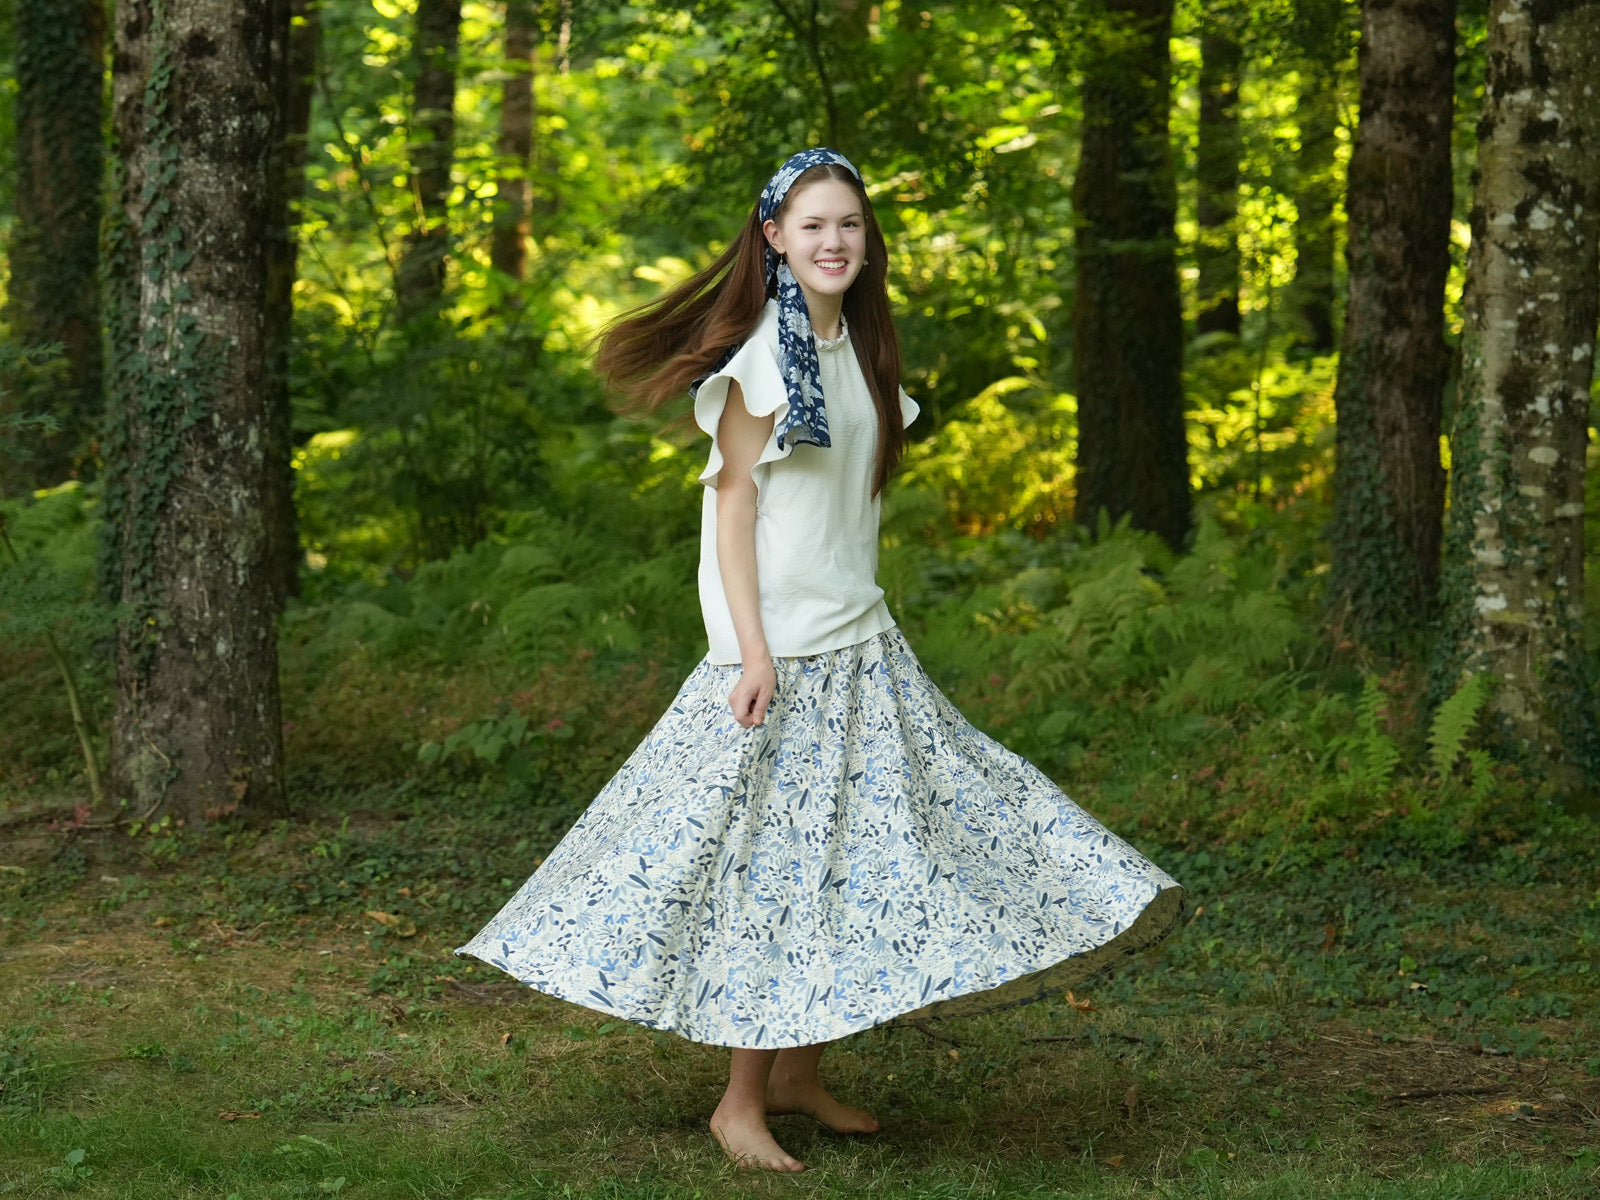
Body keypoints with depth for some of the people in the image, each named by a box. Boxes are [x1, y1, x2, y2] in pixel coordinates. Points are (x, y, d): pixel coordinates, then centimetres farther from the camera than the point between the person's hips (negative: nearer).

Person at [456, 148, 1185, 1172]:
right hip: (783, 648, -8)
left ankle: (800, 1074, 20)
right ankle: (742, 1102, 5)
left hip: (862, 643, 8)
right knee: (779, 861, -5)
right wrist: (753, 649, -20)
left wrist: (864, 616, 19)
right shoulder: (765, 355, -12)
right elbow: (733, 500, -14)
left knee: (849, 855, 9)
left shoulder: (859, 348, 12)